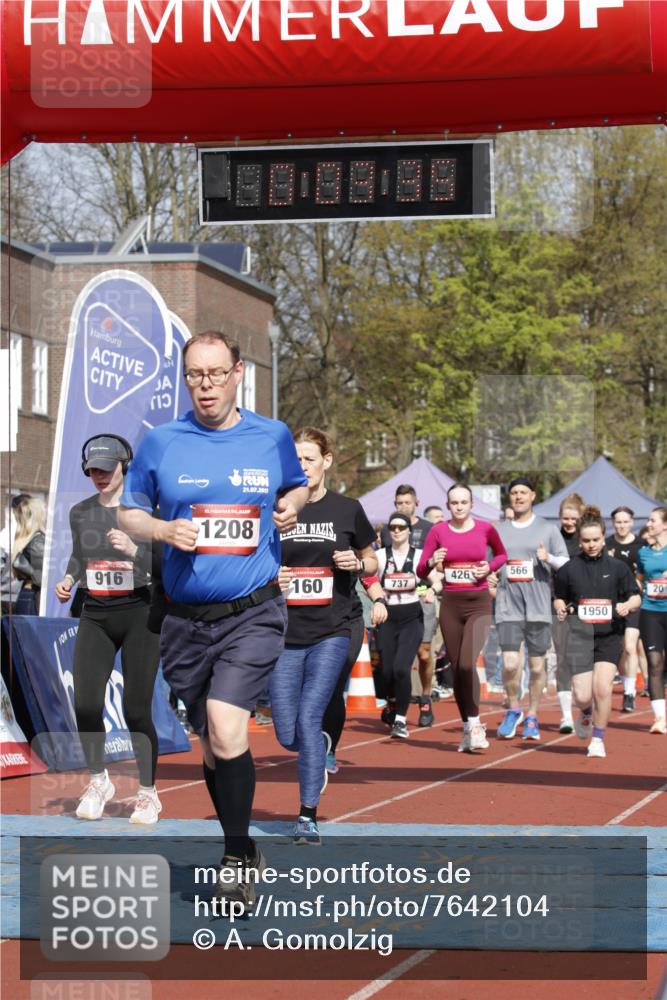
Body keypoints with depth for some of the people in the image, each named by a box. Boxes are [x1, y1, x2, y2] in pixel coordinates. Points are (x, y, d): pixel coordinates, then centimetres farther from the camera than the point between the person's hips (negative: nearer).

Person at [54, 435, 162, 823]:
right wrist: (68, 580, 3)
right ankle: (99, 781, 14)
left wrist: (133, 549, -26)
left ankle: (148, 793, 12)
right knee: (86, 703, -8)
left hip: (139, 615, -4)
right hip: (94, 617, 4)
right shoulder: (80, 512, 9)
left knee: (137, 709, -4)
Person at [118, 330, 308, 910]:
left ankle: (236, 857, -4)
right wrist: (163, 530, -10)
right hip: (185, 619, 2)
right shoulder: (161, 443, 2)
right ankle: (244, 854, 32)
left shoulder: (272, 437, 3)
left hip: (253, 615, -2)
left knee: (226, 732, -21)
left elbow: (297, 487, 21)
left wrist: (291, 506, -1)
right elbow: (128, 513, 10)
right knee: (212, 744, 12)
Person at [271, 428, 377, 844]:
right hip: (287, 633, 2)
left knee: (308, 717, -16)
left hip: (334, 629, -2)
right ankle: (322, 746, 37)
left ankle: (308, 816, -6)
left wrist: (358, 563, -10)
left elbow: (372, 562, 12)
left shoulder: (347, 509, 2)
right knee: (287, 736, 0)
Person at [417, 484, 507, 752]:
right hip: (450, 605, 2)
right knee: (456, 669, 7)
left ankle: (474, 723, -5)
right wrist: (432, 561, -19)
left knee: (467, 664, -20)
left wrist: (490, 567, -3)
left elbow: (502, 555, 17)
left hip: (479, 604, -2)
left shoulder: (485, 528, -1)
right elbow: (420, 571, 2)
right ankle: (467, 727, 19)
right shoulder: (438, 531, 1)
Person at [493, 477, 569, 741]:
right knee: (510, 665, -11)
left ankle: (532, 717, 17)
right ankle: (513, 710, 12)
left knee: (536, 666, 3)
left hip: (539, 608, -1)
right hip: (508, 607, 1)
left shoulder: (547, 529, 5)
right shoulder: (499, 531, 11)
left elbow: (566, 564, 4)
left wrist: (549, 558, -14)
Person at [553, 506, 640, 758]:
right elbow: (559, 597, 15)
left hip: (609, 635, 0)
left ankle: (598, 739, 7)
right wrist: (560, 608, -7)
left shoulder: (617, 567, 3)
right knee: (582, 696, -6)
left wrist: (628, 605, -13)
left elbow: (636, 597, 9)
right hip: (580, 635, 0)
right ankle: (586, 714, 32)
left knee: (603, 689, -13)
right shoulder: (568, 569, 3)